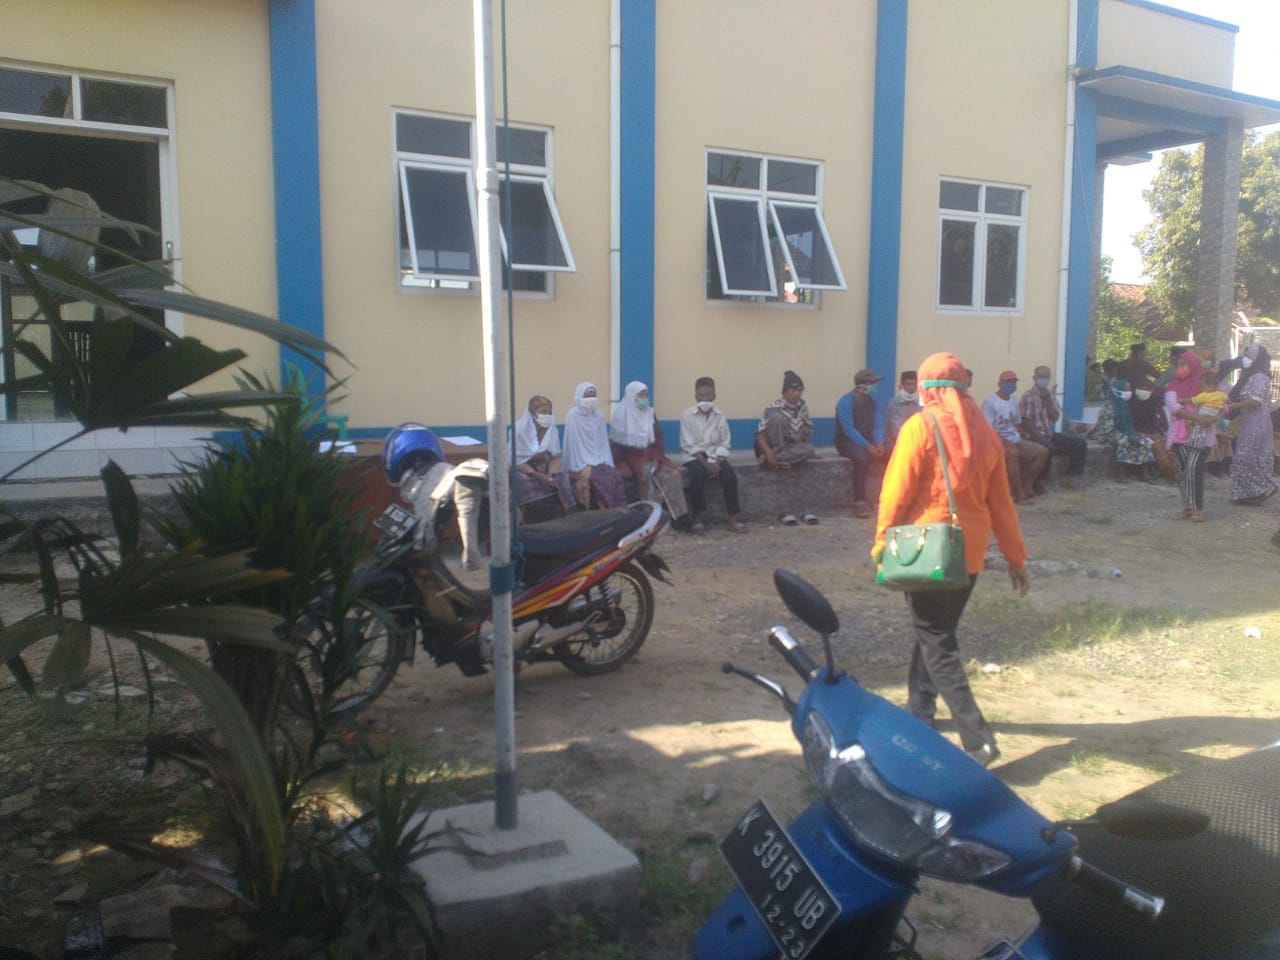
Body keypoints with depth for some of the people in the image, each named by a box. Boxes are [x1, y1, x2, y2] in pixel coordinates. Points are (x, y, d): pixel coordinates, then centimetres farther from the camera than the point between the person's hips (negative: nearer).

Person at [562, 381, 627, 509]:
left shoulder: (599, 416, 8)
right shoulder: (572, 416, -9)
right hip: (581, 464, -5)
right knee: (596, 480, -28)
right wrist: (580, 467, -14)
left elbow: (603, 441, 9)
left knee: (615, 476, -18)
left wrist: (606, 463, 1)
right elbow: (572, 443, -11)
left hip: (598, 460, 5)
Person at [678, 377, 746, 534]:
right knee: (698, 473, -34)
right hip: (695, 457, -2)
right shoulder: (687, 415, -4)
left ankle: (732, 520, -20)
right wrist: (706, 464, -18)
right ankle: (697, 518, -20)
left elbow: (724, 443, 2)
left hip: (715, 455, 2)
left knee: (729, 474, -25)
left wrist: (716, 463, -15)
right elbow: (689, 445, -9)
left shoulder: (719, 415, 4)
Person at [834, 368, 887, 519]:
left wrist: (879, 442, -18)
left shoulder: (871, 401, 8)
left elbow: (878, 424, 2)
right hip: (847, 442, -6)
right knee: (862, 457, -36)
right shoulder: (845, 402, -14)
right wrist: (867, 446, -29)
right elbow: (849, 429, -21)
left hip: (868, 440, 6)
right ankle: (859, 502, -30)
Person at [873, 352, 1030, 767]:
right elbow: (1001, 504, 10)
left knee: (936, 642, -2)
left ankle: (977, 738, -10)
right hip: (970, 553, 6)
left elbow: (897, 492, -12)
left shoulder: (920, 426, -10)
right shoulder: (985, 432, 7)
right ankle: (919, 708, 32)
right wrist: (1016, 558, 15)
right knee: (937, 629, 21)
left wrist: (883, 545, -3)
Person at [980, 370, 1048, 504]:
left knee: (1042, 452, -9)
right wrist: (1006, 442, -23)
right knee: (1013, 453, -38)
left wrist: (1022, 441, 3)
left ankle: (1025, 486, -4)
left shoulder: (1014, 402, 16)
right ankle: (1019, 494, -31)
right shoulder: (989, 402, -8)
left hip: (1016, 441, 8)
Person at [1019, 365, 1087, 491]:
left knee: (1080, 442, -4)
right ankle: (1038, 481, -19)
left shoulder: (1049, 394, 13)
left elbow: (1055, 418, 2)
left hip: (1051, 434, 8)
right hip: (1034, 436, -8)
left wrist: (1047, 399, -8)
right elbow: (1026, 422, -14)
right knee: (1048, 448, -38)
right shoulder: (1028, 396, -9)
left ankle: (1069, 476, 3)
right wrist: (1040, 437, -21)